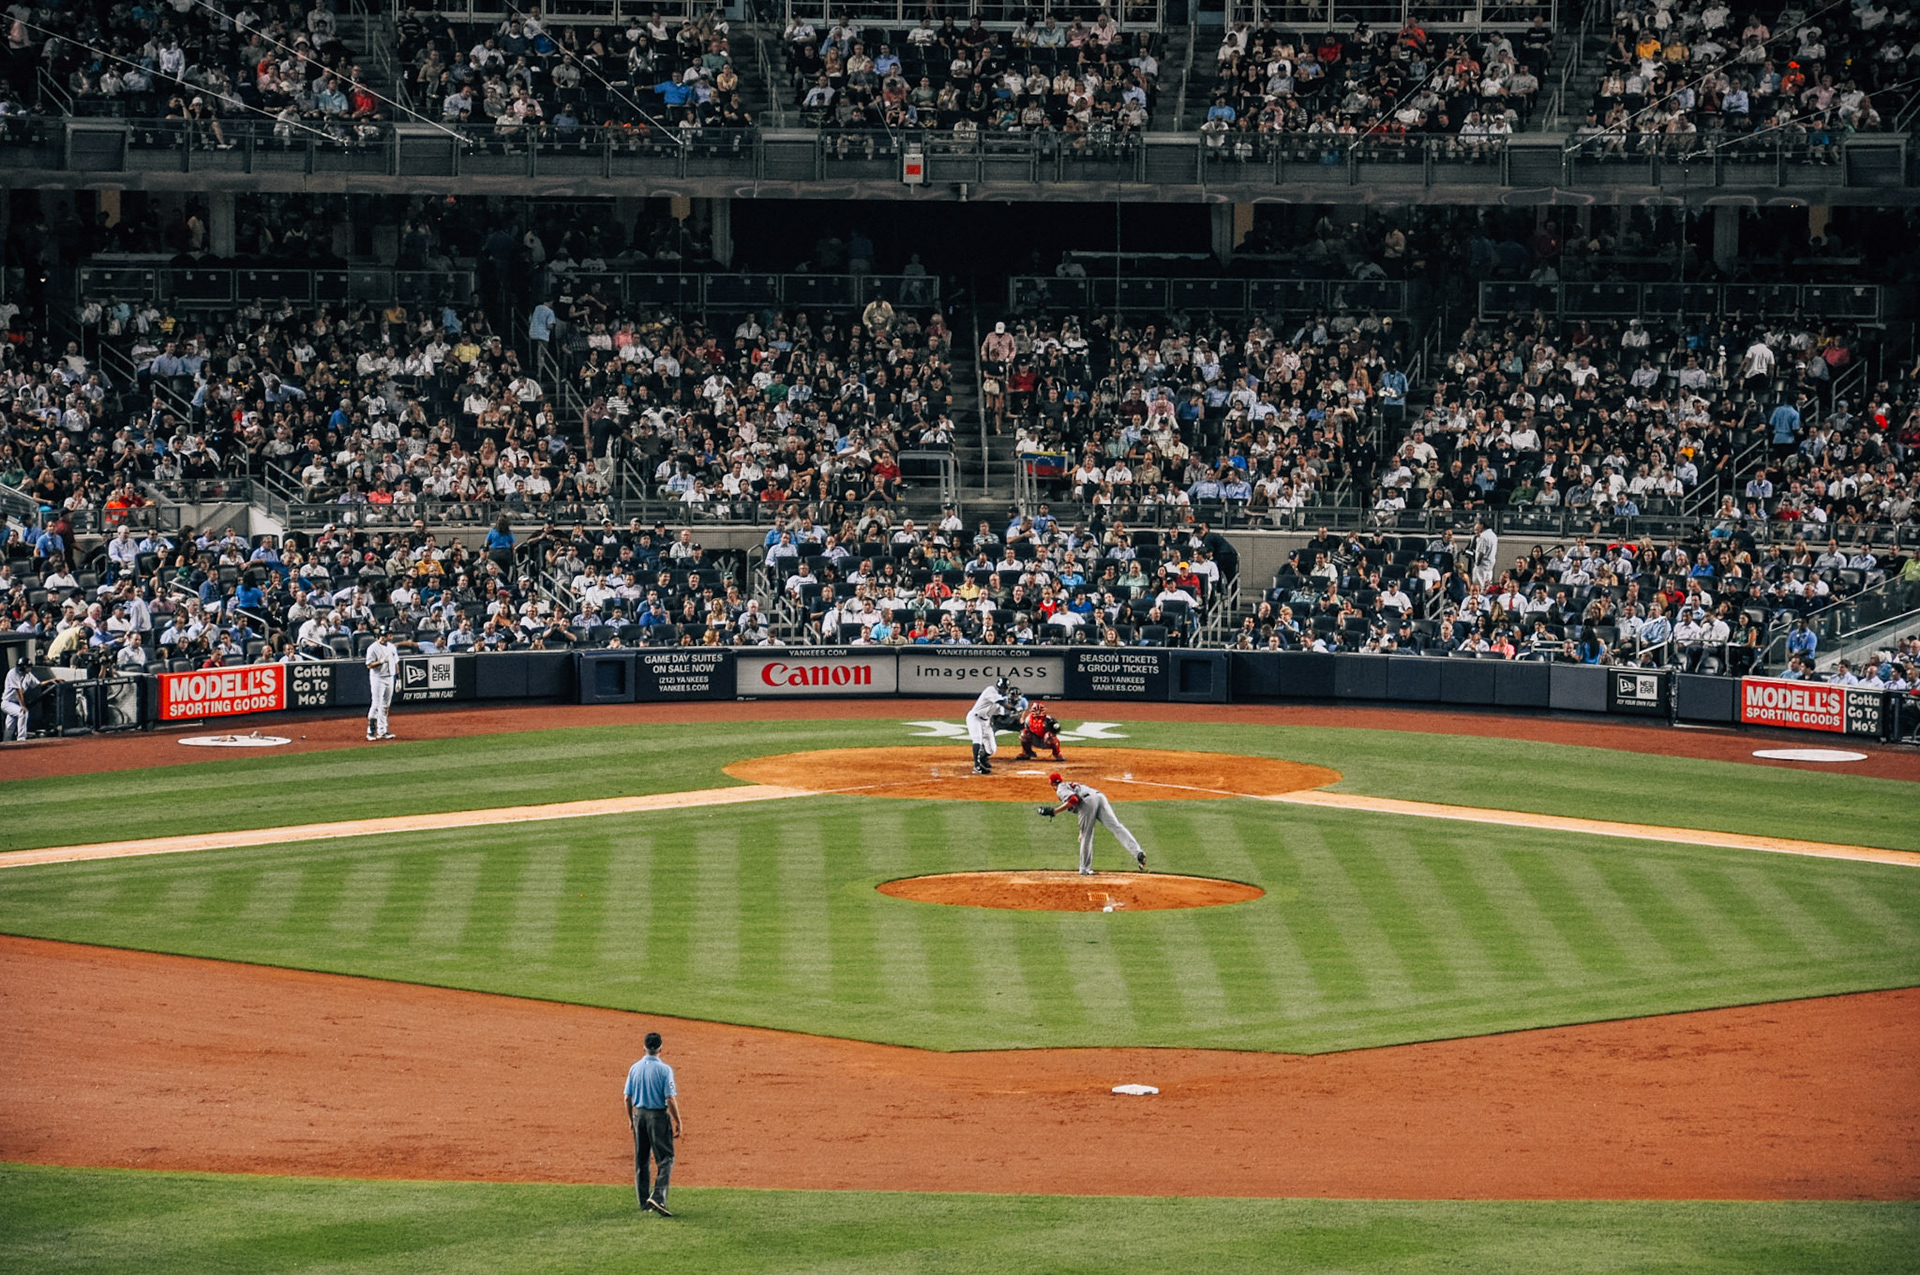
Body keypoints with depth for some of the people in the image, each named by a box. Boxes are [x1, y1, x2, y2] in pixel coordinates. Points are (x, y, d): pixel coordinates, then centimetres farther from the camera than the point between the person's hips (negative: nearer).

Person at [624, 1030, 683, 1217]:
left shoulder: (634, 1068, 2)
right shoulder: (664, 1070, -13)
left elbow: (628, 1097, 6)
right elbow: (670, 1099, -15)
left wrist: (630, 1119, 19)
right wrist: (678, 1122, -7)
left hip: (639, 1115, 5)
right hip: (658, 1116, -5)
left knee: (640, 1159, 14)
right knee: (665, 1159, -2)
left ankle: (644, 1201, 18)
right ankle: (658, 1197, -18)